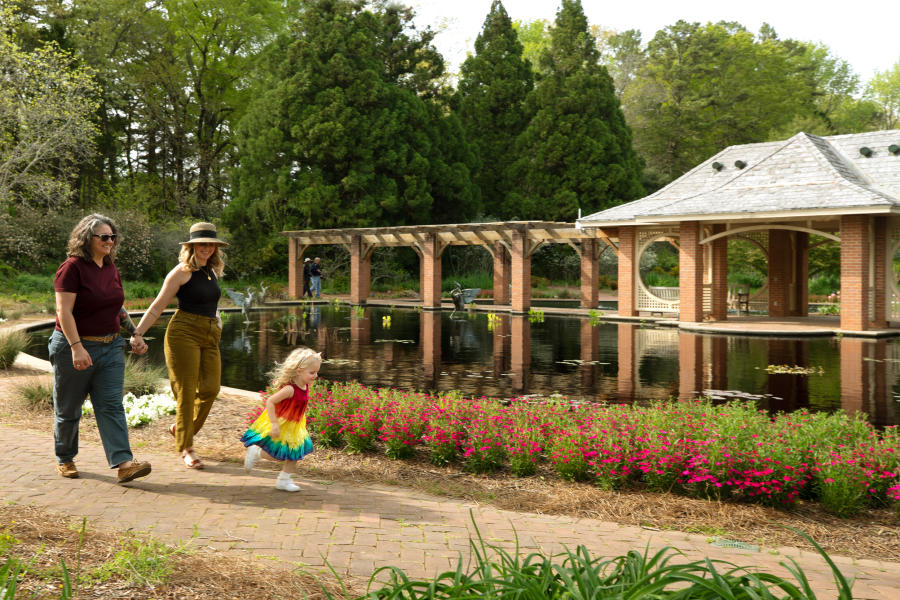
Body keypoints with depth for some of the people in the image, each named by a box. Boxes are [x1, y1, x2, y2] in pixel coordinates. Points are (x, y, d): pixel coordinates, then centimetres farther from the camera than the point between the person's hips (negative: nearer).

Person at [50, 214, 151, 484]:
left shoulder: (111, 268, 9)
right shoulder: (72, 267, -13)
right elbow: (64, 311, -19)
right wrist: (77, 347, -26)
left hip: (110, 347, 6)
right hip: (74, 347, -6)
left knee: (112, 406, -4)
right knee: (68, 409, 10)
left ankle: (123, 463, -12)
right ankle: (64, 459, 30)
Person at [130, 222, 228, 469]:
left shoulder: (212, 271, 16)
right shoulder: (183, 271, -5)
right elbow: (157, 306, -5)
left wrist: (216, 323, 20)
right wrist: (138, 332, -10)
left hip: (210, 337, 7)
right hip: (184, 332, -7)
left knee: (210, 388, 3)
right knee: (186, 391, -4)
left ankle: (180, 428, 27)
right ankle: (186, 448, 6)